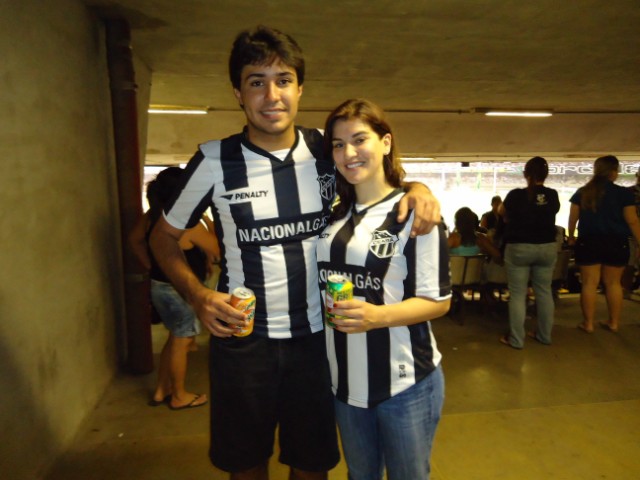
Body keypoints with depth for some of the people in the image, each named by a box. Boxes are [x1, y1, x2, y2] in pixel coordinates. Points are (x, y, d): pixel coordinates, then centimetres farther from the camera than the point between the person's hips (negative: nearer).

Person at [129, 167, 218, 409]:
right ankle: (179, 396, 25)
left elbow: (134, 239, 14)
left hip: (159, 286, 8)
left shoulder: (152, 215, 0)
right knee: (181, 342, 8)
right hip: (181, 290, -8)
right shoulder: (189, 225, -24)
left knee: (175, 338, 22)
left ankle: (161, 390, 33)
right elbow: (216, 250, -14)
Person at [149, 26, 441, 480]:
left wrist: (416, 187, -11)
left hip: (315, 335, 2)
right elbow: (165, 236, 2)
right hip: (242, 338, -1)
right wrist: (198, 295, -15)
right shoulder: (215, 160, -9)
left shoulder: (327, 150, -4)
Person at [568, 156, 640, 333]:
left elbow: (573, 218, 7)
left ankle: (588, 323, 8)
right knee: (613, 283, 10)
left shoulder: (582, 193, 2)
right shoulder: (624, 193, -5)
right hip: (616, 243, -1)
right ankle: (614, 322, 19)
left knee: (589, 283, 3)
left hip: (588, 242, 1)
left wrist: (571, 238, 20)